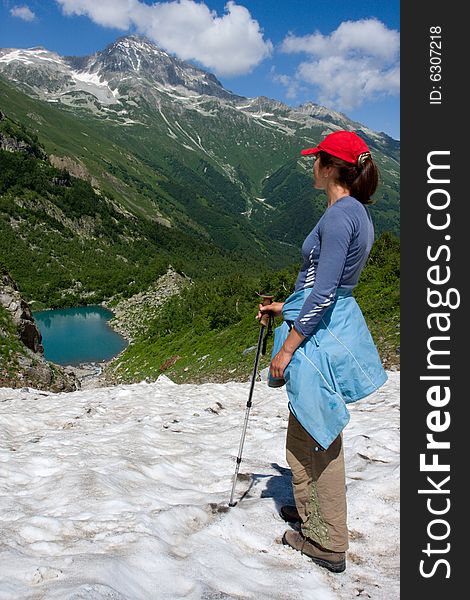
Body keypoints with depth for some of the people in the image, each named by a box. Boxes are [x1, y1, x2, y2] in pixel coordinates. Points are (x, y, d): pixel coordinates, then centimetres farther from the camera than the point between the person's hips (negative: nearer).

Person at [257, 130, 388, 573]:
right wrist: (287, 308, 22)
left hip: (320, 336, -10)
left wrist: (287, 348, -19)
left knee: (316, 438, 3)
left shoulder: (339, 214, -19)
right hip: (337, 325, 10)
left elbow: (324, 292, -24)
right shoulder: (358, 213, 12)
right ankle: (314, 512, 40)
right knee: (318, 435, 22)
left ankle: (327, 544, 18)